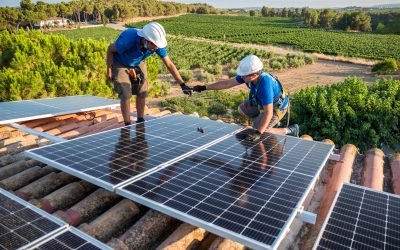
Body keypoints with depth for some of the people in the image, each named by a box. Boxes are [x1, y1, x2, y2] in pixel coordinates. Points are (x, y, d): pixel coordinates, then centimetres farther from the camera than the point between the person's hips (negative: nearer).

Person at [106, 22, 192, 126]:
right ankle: (127, 125, 1)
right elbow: (110, 49, -21)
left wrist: (182, 84, -24)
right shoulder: (128, 40, -41)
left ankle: (140, 121, 19)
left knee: (142, 92, 1)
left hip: (138, 64, 4)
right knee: (125, 94, -12)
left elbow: (169, 64, -20)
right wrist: (109, 71, -17)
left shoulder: (157, 44, -29)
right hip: (120, 64, -4)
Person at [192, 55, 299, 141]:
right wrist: (204, 87, -10)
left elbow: (268, 112, -43)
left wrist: (258, 133, -50)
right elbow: (227, 83, -11)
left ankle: (290, 130, 5)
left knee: (261, 132, -12)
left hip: (277, 107, -8)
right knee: (241, 109, 14)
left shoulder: (265, 84, -42)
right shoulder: (248, 75, -20)